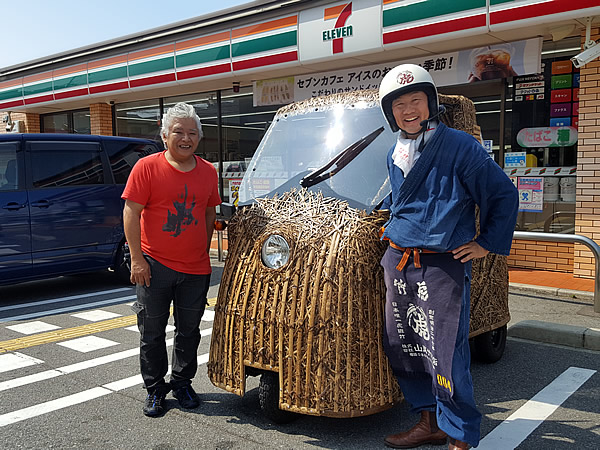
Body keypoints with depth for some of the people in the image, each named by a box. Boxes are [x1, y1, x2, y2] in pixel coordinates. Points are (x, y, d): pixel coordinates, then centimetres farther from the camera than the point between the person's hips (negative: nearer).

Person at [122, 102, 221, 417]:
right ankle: (155, 389, 24)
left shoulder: (208, 172, 6)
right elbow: (131, 213, -8)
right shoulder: (147, 167, -6)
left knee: (189, 331, 13)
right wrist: (137, 258, -12)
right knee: (152, 332, 7)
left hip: (195, 269, 4)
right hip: (154, 266, -3)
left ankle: (182, 383, 32)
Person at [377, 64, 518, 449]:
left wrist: (487, 244, -5)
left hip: (444, 266, -7)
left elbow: (504, 195, -4)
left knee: (446, 358, -6)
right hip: (398, 263, 7)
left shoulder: (460, 146, -8)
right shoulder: (395, 155, 12)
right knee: (403, 350, 14)